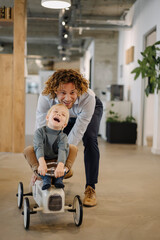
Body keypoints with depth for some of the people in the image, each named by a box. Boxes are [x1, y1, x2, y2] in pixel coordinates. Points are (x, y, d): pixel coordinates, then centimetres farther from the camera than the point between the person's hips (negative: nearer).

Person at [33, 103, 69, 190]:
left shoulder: (63, 136, -10)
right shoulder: (40, 132, -11)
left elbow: (62, 151, -28)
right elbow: (39, 148, -26)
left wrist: (60, 166, -49)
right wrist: (42, 163, -45)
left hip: (56, 162, 0)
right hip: (43, 161, 0)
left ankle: (59, 179, -22)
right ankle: (46, 179, -31)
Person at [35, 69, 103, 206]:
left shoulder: (88, 97, -44)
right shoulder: (45, 98, -39)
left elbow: (78, 131, -37)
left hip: (93, 109, -3)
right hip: (67, 115, 3)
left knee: (90, 140, -23)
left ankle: (90, 189, -17)